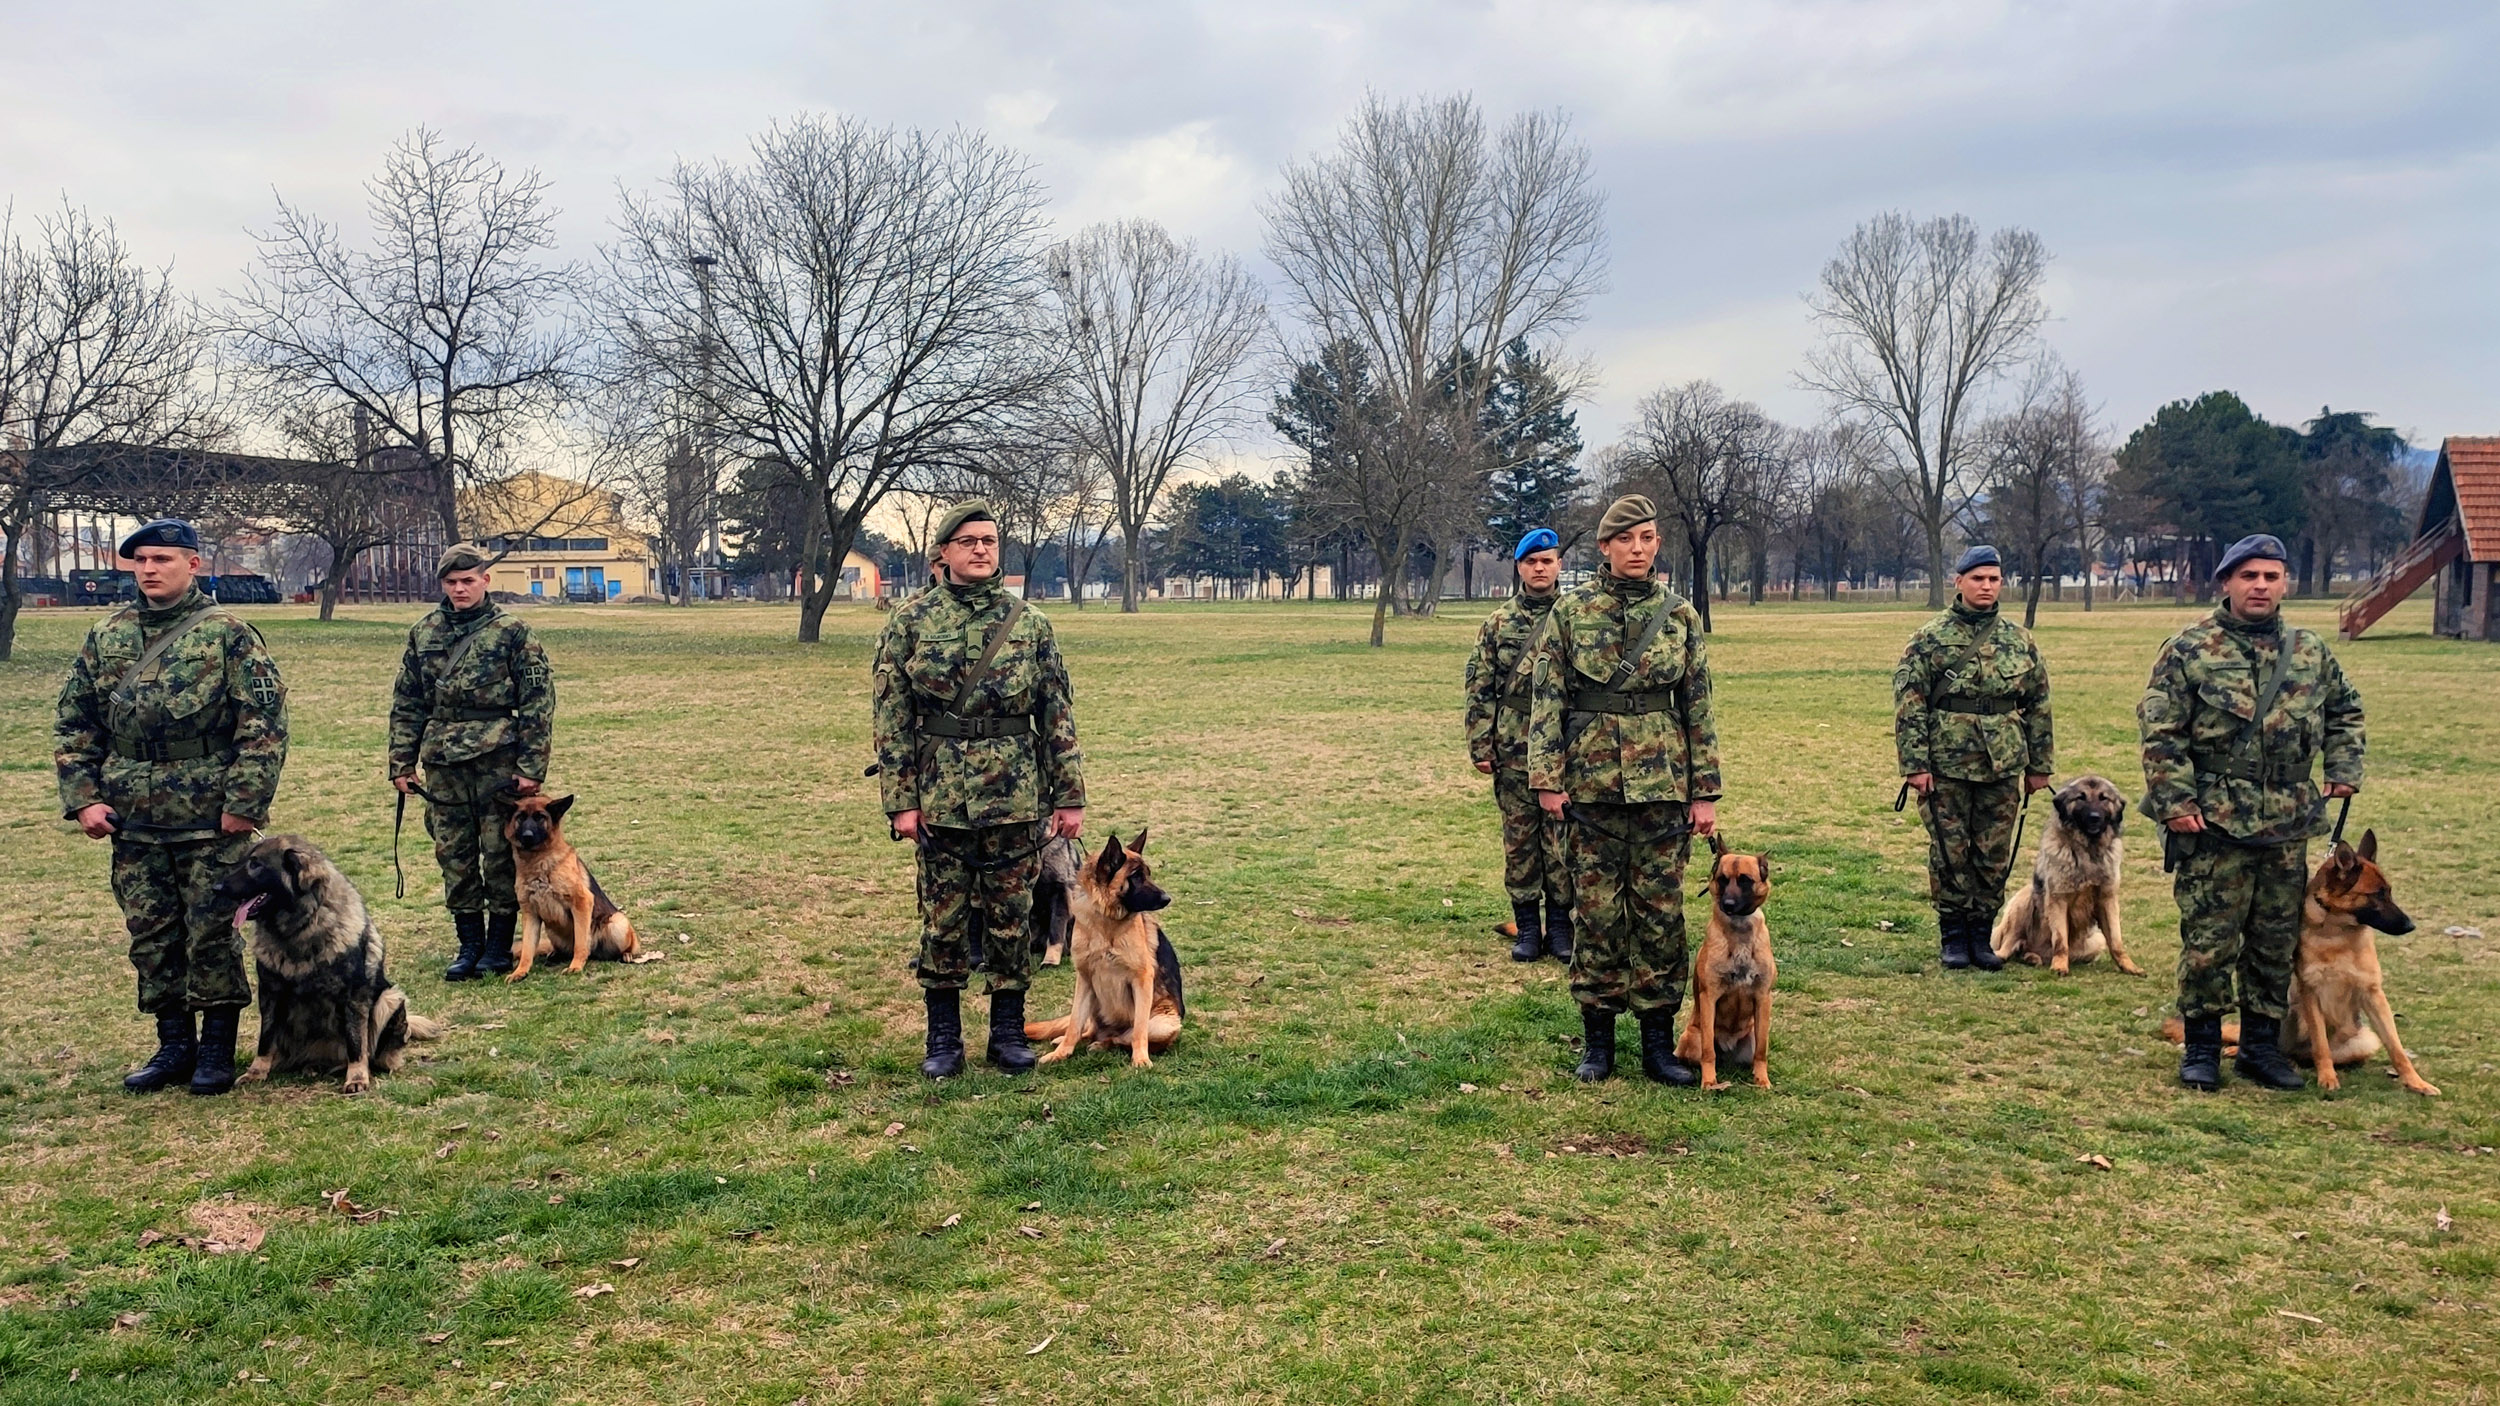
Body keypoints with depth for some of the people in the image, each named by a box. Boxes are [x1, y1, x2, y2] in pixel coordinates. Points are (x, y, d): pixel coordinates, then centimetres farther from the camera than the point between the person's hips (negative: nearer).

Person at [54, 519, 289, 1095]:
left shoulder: (228, 633, -5)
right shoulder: (105, 638, 9)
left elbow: (266, 723, -10)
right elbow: (73, 726, 14)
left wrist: (243, 803, -14)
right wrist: (82, 799, 3)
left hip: (212, 822, -5)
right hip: (133, 824, 5)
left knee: (212, 935, 2)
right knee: (151, 938, 10)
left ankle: (218, 1048, 14)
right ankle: (174, 1045, 22)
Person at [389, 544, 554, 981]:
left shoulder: (512, 631, -2)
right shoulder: (423, 634, 10)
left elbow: (538, 701, -4)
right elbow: (406, 703, 15)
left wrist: (532, 767, -8)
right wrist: (402, 763, 9)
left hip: (498, 760, -4)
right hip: (442, 762, 4)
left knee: (501, 853, 1)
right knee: (453, 855, 7)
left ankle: (499, 944, 13)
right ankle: (469, 944, 17)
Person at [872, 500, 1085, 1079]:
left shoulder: (1029, 622, 5)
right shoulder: (912, 620, 1)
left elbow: (1058, 713, 6)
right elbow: (890, 715, 0)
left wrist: (1070, 795, 3)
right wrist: (900, 800, -6)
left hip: (1014, 796, 1)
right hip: (939, 797, -1)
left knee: (1011, 917, 7)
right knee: (942, 919, 6)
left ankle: (1009, 1032, 19)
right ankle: (943, 1039, 17)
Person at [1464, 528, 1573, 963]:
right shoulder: (1498, 624, 5)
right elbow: (1479, 689, 4)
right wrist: (1480, 745, -2)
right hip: (1513, 749, 1)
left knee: (1562, 839, 3)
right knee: (1519, 839, 6)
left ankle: (1559, 925, 14)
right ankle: (1527, 928, 15)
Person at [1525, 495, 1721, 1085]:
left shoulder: (1680, 614, 5)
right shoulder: (1571, 612, 1)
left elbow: (1698, 706, 7)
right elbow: (1546, 698, 0)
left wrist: (1705, 792, 4)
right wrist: (1546, 778, -8)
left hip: (1663, 781, 1)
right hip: (1593, 781, -1)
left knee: (1661, 909, 5)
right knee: (1597, 909, 4)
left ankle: (1658, 1041, 14)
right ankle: (1597, 1038, 15)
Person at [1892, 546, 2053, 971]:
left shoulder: (2019, 640, 9)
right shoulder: (1930, 640, -2)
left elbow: (2039, 705, 14)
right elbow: (1908, 705, -4)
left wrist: (2040, 765, 11)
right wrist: (1915, 764, -11)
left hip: (2003, 767, 3)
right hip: (1947, 766, -3)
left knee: (1995, 856, 7)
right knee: (1949, 853, 2)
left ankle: (1982, 934, 18)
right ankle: (1953, 936, 14)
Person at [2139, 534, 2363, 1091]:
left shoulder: (2310, 650, 10)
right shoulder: (2189, 649, -5)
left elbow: (2345, 708, 25)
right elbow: (2160, 732, -8)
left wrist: (2343, 767, 12)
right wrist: (2175, 801, -14)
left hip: (2289, 826, 5)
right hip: (2214, 825, -5)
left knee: (2277, 943, 11)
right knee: (2209, 941, 0)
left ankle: (2262, 1045, 24)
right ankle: (2201, 1047, 12)